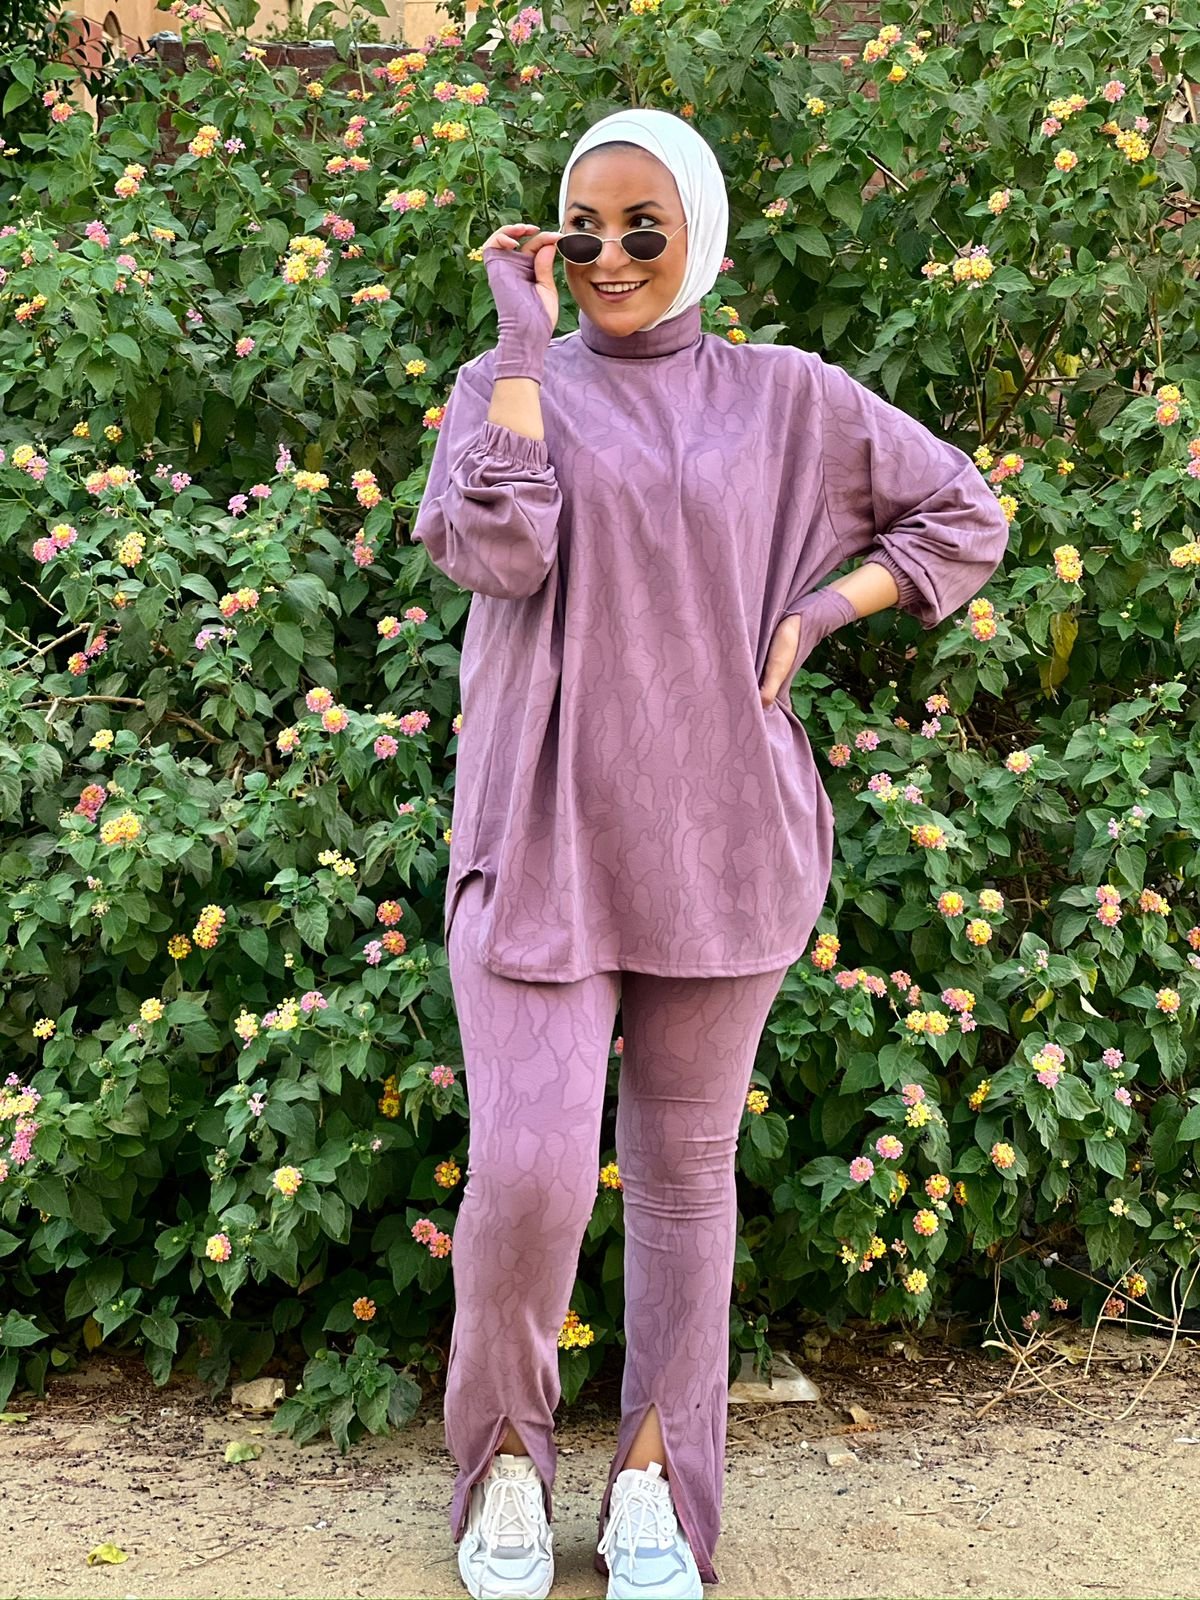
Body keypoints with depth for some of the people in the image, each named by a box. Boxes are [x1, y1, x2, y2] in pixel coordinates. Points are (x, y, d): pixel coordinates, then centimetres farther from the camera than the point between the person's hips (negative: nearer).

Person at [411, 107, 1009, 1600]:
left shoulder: (786, 399, 7)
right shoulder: (510, 385, 6)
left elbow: (963, 516, 13)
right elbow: (494, 544, -14)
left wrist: (812, 614, 0)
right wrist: (522, 338, -9)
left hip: (718, 842, 2)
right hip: (541, 836, -1)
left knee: (687, 1169, 8)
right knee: (528, 1171, -11)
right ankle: (503, 1454, 15)